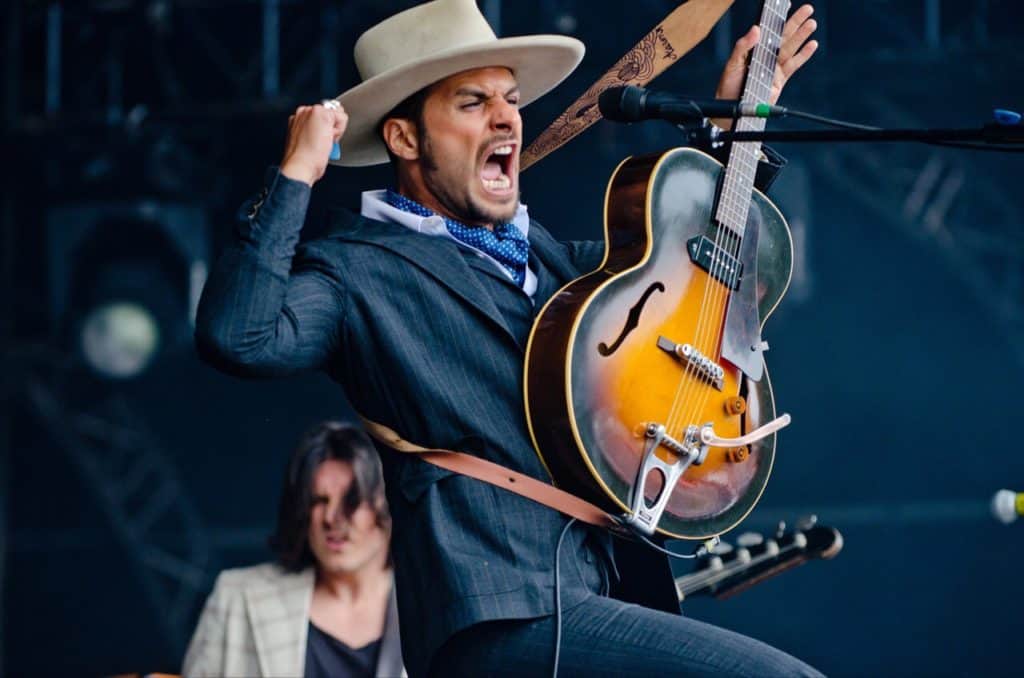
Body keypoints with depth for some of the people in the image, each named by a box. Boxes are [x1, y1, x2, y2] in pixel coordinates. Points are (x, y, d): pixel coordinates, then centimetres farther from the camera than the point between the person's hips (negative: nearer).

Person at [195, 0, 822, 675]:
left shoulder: (538, 251, 22)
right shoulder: (359, 271, -2)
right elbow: (238, 338, -21)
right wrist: (296, 175, -16)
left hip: (597, 602, 9)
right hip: (507, 618, -9)